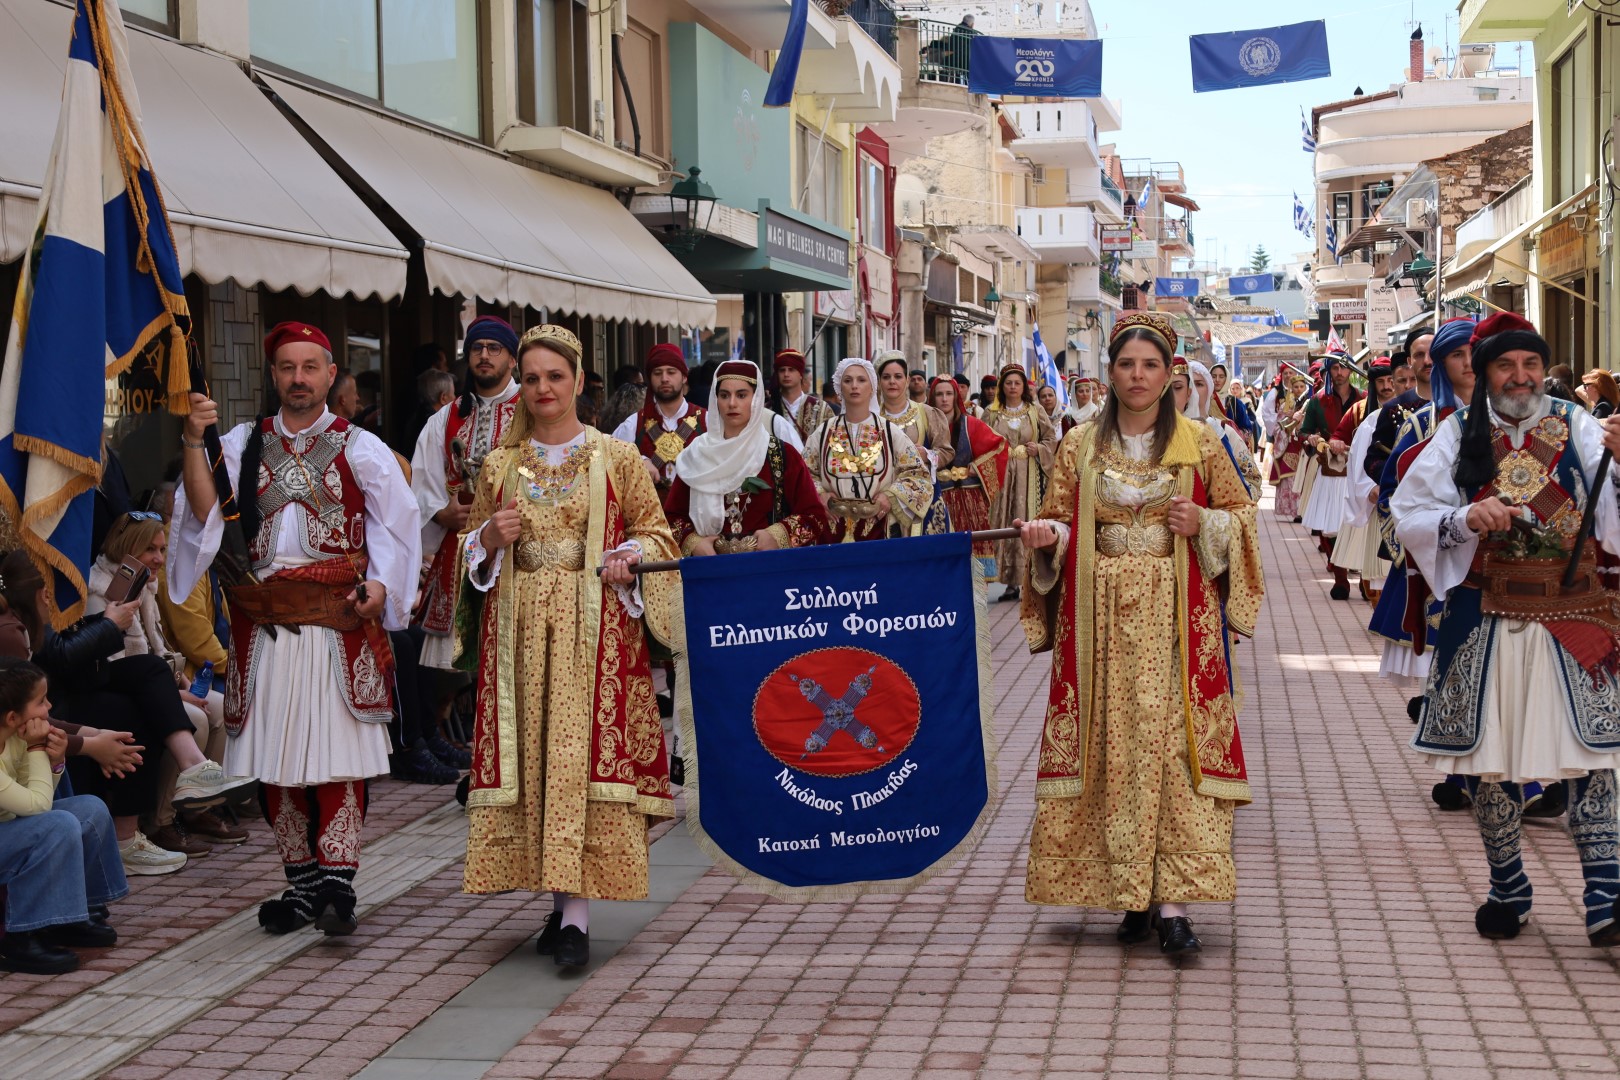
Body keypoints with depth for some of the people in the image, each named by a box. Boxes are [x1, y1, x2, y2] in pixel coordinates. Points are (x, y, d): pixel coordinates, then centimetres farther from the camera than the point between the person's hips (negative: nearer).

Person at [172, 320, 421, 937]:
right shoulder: (243, 444, 11)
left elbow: (398, 523, 6)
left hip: (339, 621, -2)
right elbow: (205, 511, -2)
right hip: (264, 625, 2)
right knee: (276, 759, 5)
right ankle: (301, 882, 15)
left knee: (338, 751, -8)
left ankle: (337, 883, -6)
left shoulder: (360, 449, 7)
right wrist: (194, 444, -15)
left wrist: (380, 586, -9)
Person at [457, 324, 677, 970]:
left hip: (595, 627, -3)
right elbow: (470, 548, 18)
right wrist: (490, 539, -3)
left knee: (583, 752, -11)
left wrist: (630, 560, -12)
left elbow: (655, 532, 8)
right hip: (519, 628, 3)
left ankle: (577, 915, -14)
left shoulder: (617, 459, 5)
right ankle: (560, 896, 11)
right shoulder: (499, 466, 13)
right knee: (529, 755, 0)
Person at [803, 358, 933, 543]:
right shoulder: (824, 432, 6)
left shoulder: (889, 431, 2)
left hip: (880, 528, -1)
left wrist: (891, 496, -8)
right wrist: (819, 494, -5)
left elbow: (917, 472, 5)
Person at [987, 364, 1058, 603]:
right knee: (1003, 523, -2)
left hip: (1028, 475, -1)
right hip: (1000, 474, 1)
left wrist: (1039, 448, -8)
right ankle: (1010, 581, 3)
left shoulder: (1036, 412, 7)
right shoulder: (992, 413, 10)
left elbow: (1052, 438, 9)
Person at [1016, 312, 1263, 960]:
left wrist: (1204, 524, -10)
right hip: (1100, 614, 2)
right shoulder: (1079, 446, 9)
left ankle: (1173, 898, -12)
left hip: (1175, 616, -2)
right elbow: (1060, 523, 12)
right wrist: (1045, 536, -11)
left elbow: (1240, 514, 10)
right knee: (1110, 747, 0)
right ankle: (1132, 894, 8)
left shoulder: (1198, 444, 5)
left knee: (1173, 743, -10)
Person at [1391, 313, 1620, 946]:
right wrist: (1465, 519, -16)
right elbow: (1408, 515, 1)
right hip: (1486, 624, 1)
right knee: (1489, 759, 7)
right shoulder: (1458, 436, 5)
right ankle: (1507, 891, 22)